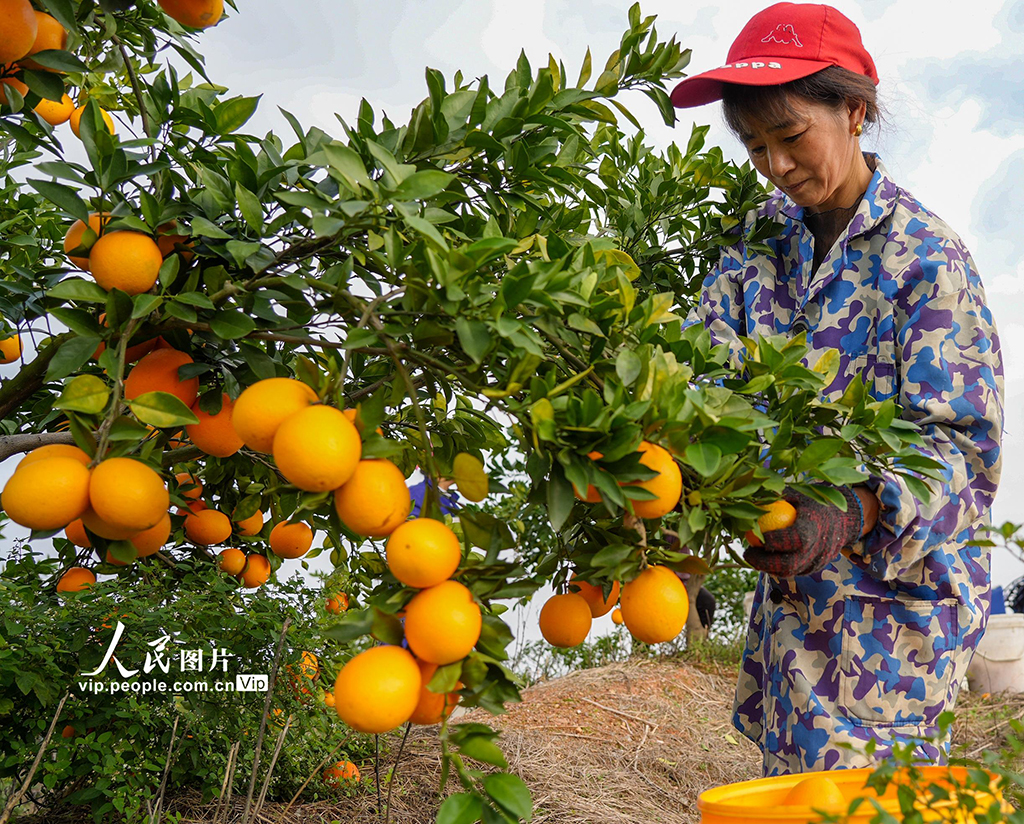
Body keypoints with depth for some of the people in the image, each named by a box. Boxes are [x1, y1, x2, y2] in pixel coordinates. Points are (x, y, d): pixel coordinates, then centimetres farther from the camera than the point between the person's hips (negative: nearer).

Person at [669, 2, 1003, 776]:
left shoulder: (926, 258, -15)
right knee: (788, 781, 17)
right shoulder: (765, 236, 4)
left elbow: (963, 444, -20)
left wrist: (848, 515, -37)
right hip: (795, 579, 6)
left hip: (894, 588, -6)